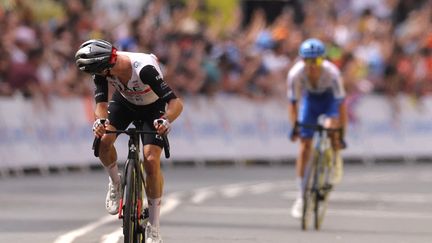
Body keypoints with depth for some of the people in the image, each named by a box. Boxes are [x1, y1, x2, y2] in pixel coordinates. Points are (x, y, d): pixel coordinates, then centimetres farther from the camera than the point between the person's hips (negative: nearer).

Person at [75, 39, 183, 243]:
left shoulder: (144, 69, -40)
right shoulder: (103, 69, -27)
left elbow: (176, 103, -41)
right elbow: (101, 103, -25)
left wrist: (166, 120, -60)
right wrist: (100, 120, -47)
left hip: (152, 107, -4)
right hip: (124, 102, 4)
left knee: (151, 161, -18)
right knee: (103, 140, -24)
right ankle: (115, 183, 8)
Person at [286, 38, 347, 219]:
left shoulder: (331, 73, -36)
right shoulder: (295, 74, -31)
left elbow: (341, 104, -32)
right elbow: (293, 102, -19)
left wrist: (341, 134, -34)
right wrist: (294, 126, -28)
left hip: (330, 99, -2)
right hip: (310, 99, 2)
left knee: (330, 127, -33)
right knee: (304, 147, -6)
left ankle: (336, 161, -2)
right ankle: (301, 197, 3)